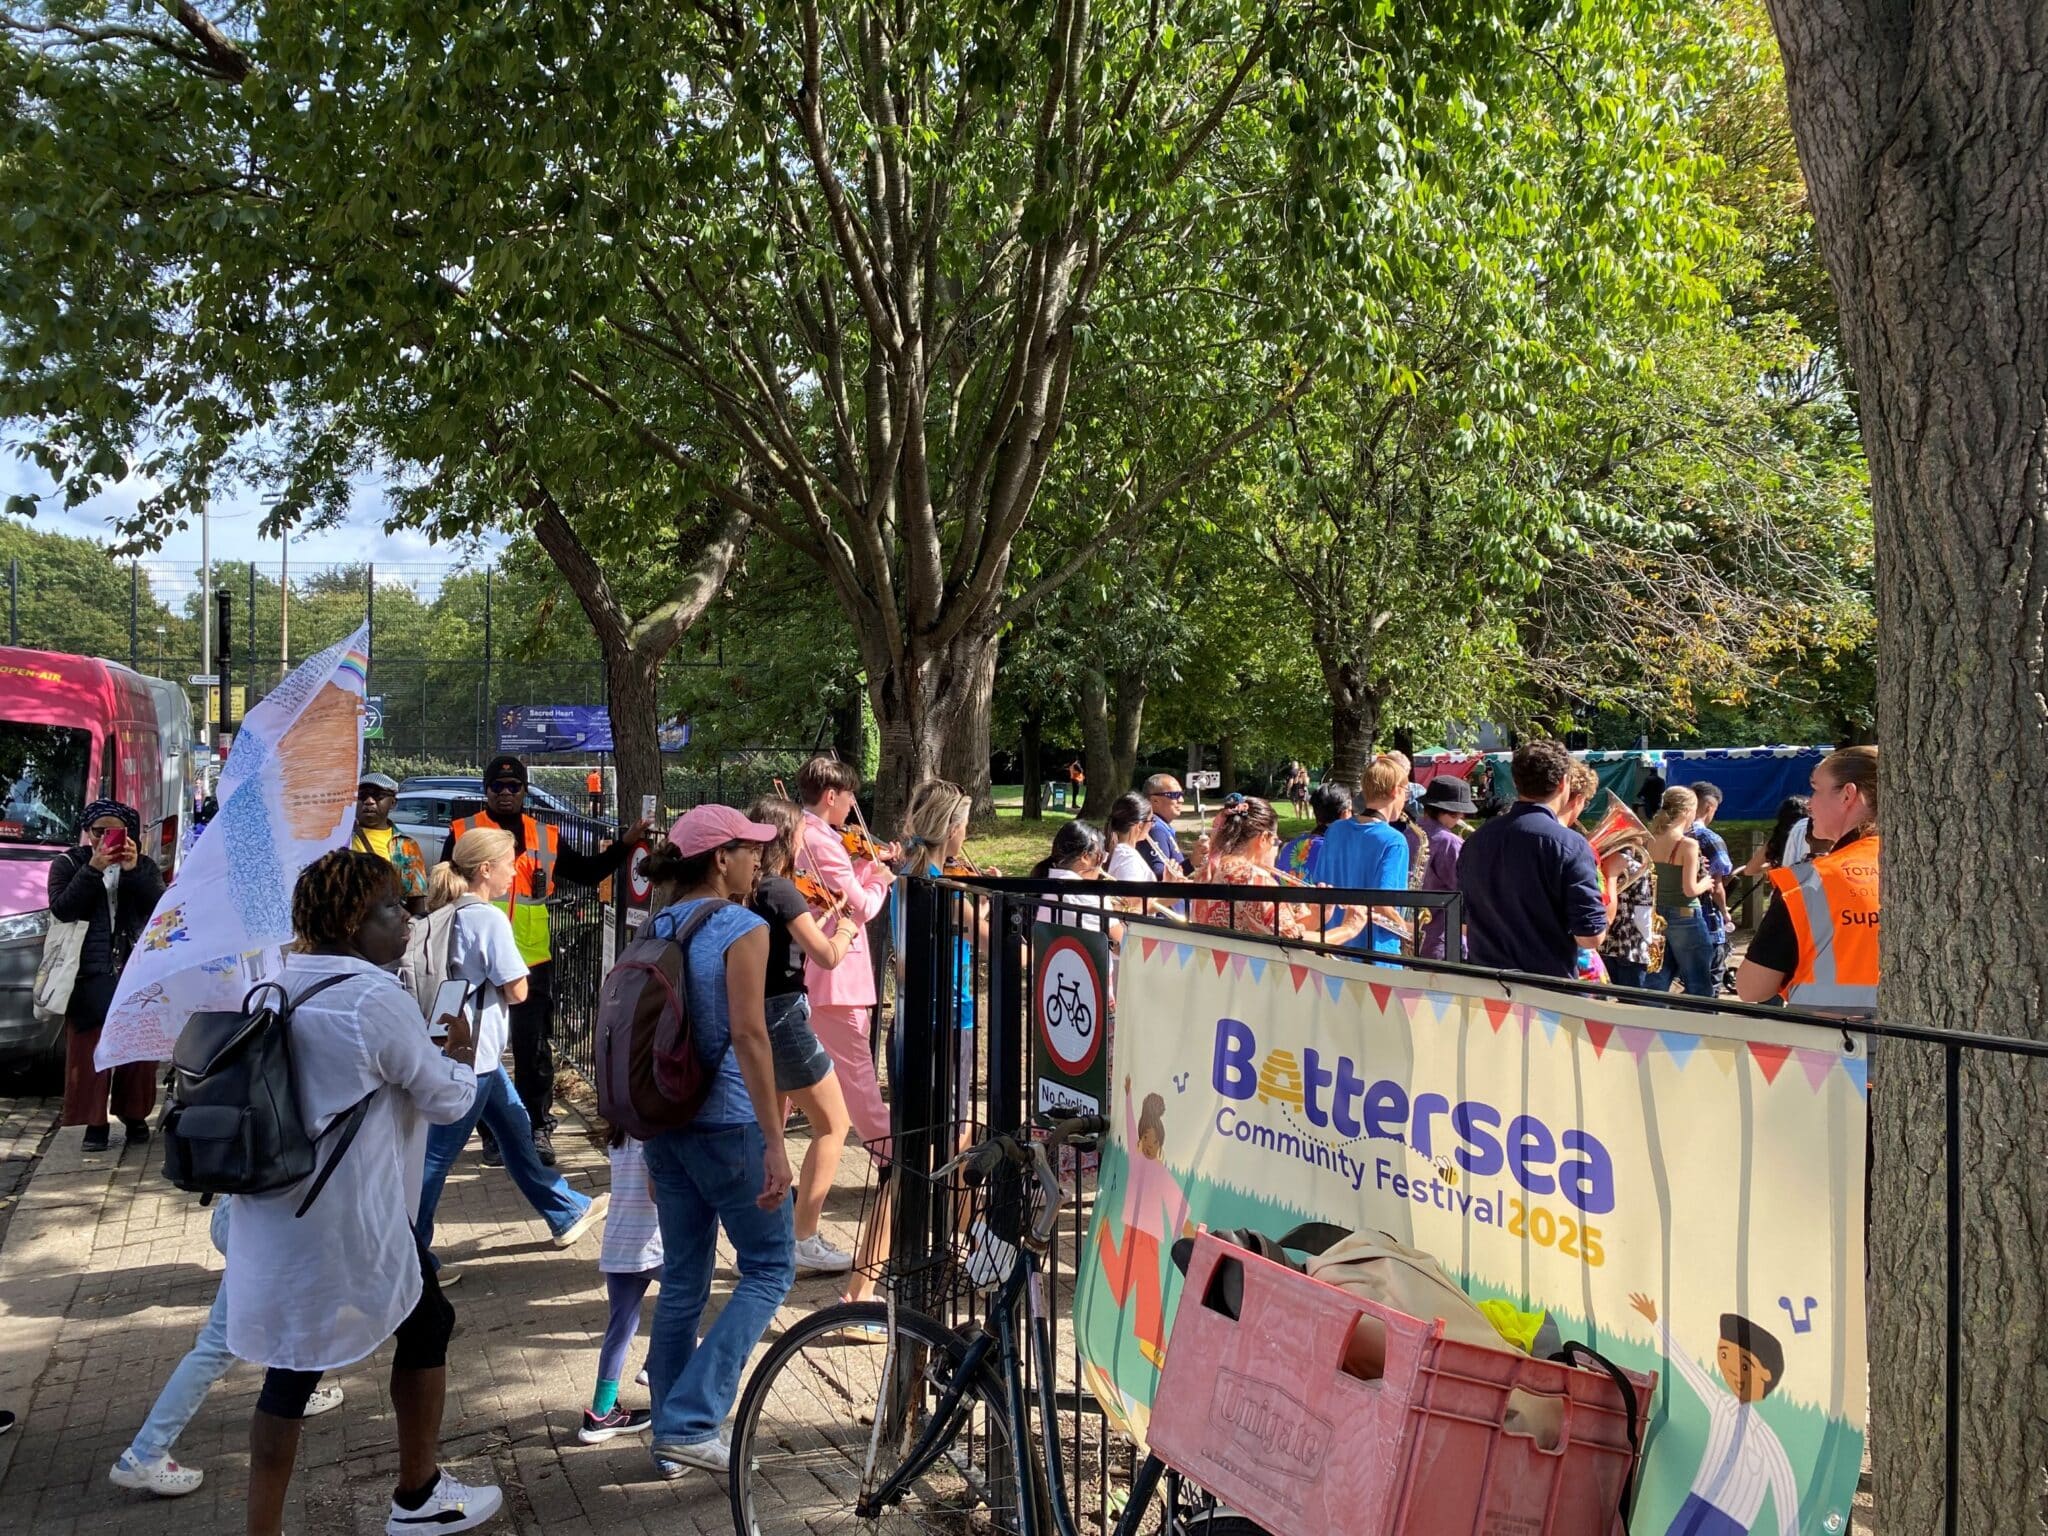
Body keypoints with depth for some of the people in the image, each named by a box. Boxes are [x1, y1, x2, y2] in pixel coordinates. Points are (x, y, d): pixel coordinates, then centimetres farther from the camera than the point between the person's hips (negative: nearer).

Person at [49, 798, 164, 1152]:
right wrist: (93, 869, -17)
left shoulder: (145, 866, 8)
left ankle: (135, 1115, 17)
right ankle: (95, 1122, 6)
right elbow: (61, 910, -10)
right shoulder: (68, 864, 5)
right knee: (89, 1051, -2)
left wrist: (132, 870, -16)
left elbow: (161, 908, -6)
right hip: (88, 977, -1)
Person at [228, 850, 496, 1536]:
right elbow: (448, 1098, -10)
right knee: (427, 1326, 15)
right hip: (351, 1222, -7)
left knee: (292, 1364, 13)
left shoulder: (281, 987, 6)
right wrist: (461, 1057, 10)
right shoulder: (377, 1001, -19)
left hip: (273, 1217, 7)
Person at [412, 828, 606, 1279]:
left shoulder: (449, 915, 6)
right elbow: (517, 992, -15)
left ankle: (566, 1213, 34)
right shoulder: (489, 919, -19)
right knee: (437, 1156, -1)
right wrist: (504, 983, 3)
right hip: (472, 1055, -10)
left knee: (516, 1127, 20)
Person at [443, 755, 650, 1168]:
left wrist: (625, 845, 5)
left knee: (535, 1049, 4)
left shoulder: (546, 837, 9)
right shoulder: (463, 833, 2)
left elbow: (586, 872, 15)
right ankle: (493, 1133, 18)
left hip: (533, 962, 1)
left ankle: (538, 1130, 14)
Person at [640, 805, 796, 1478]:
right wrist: (774, 1143, -23)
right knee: (768, 1270, 4)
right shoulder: (742, 929, -13)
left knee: (682, 1280, 15)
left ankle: (669, 1433, 22)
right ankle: (693, 1422, -3)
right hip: (728, 1126, -7)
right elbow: (749, 1035, -22)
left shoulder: (655, 929, 9)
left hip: (663, 1123, 7)